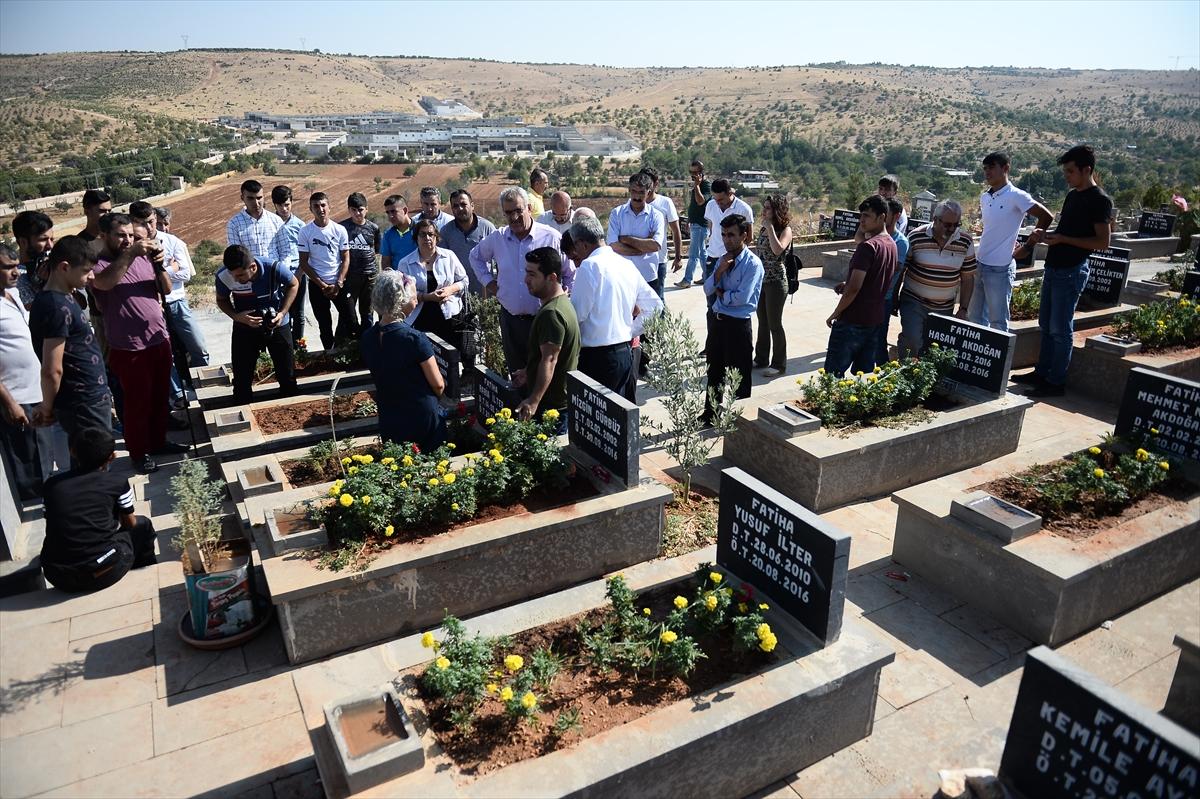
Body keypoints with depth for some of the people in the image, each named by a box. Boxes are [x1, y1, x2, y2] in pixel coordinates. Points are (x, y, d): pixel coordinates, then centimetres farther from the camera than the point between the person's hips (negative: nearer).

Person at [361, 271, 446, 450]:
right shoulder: (414, 338, -24)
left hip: (387, 421, 5)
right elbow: (438, 384, -15)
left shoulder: (368, 337, -5)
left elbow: (380, 376, 8)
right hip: (422, 420, -5)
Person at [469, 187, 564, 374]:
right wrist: (487, 281, 14)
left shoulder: (551, 237, -6)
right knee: (516, 373, 13)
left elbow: (572, 274, 3)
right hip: (510, 318, 4)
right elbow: (476, 257, 26)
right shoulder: (496, 238, 5)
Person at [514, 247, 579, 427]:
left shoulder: (551, 313, -21)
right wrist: (528, 372, 30)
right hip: (562, 400, 10)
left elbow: (549, 360, -26)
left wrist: (534, 401, -29)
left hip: (552, 405, -10)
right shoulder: (563, 302, 12)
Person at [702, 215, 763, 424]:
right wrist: (720, 270, -11)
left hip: (738, 325, -7)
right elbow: (708, 289, 4)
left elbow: (742, 298, -21)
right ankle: (710, 415, 34)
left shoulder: (753, 264, -13)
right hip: (717, 320, 7)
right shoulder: (723, 259, 9)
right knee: (714, 371, 19)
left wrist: (721, 294, -5)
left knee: (738, 376, 6)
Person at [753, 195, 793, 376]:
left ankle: (779, 364, 10)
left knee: (774, 324, -1)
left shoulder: (785, 230, -11)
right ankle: (761, 359, 26)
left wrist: (770, 227, -23)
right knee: (762, 322, 15)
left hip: (776, 281, -7)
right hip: (761, 280, 7)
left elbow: (778, 249, -29)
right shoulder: (763, 229, 9)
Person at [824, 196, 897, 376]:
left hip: (852, 321, -9)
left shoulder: (868, 246, -17)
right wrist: (847, 285, 11)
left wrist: (835, 314, -10)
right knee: (865, 373, 12)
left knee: (833, 374, -3)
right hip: (875, 319, 9)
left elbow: (854, 288, -21)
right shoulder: (891, 244, 11)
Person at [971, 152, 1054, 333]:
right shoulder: (984, 197, 9)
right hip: (980, 264, 8)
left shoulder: (1016, 196, -12)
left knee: (998, 321, 0)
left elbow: (1046, 217, -9)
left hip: (1000, 269, -7)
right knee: (974, 317, 15)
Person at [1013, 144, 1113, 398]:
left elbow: (1103, 242, -16)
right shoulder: (1072, 195, 13)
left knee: (1060, 329, -3)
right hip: (1054, 268, 9)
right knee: (1046, 325, 14)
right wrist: (1045, 236, 5)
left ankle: (1056, 382, 4)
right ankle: (1041, 373, 24)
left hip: (1071, 272, -9)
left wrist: (1063, 239, -21)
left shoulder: (1099, 200, -12)